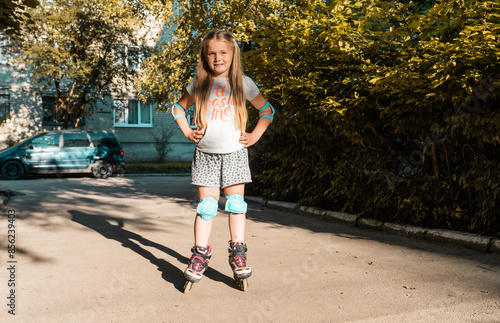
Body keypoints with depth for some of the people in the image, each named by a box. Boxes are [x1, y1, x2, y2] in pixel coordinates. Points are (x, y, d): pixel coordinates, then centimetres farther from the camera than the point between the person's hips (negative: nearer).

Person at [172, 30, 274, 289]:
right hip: (205, 154, 1)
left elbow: (267, 110, 11)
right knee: (206, 204, 1)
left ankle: (238, 254, 11)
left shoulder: (243, 83, 3)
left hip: (234, 153, 0)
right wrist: (188, 132, 6)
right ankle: (200, 254, 10)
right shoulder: (199, 84, 5)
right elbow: (179, 108, 19)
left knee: (236, 202, 2)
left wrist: (255, 135, 2)